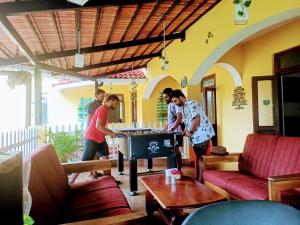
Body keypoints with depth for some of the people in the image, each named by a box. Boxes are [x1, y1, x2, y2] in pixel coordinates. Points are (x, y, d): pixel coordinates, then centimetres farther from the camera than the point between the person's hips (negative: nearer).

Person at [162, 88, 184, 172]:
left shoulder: (176, 104, -13)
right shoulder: (169, 105, 17)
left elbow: (179, 117, -25)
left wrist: (172, 129, -31)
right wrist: (164, 129, 20)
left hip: (176, 131, -9)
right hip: (170, 131, 9)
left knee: (176, 150, -5)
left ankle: (179, 170, 2)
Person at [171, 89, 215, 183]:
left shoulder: (190, 103, -12)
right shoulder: (185, 106, 18)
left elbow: (197, 119, -22)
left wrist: (190, 132, -16)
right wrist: (185, 131, 7)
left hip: (202, 134, -10)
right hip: (196, 135, 10)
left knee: (199, 158, -4)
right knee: (197, 157, 15)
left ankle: (201, 179, 5)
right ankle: (197, 178, 24)